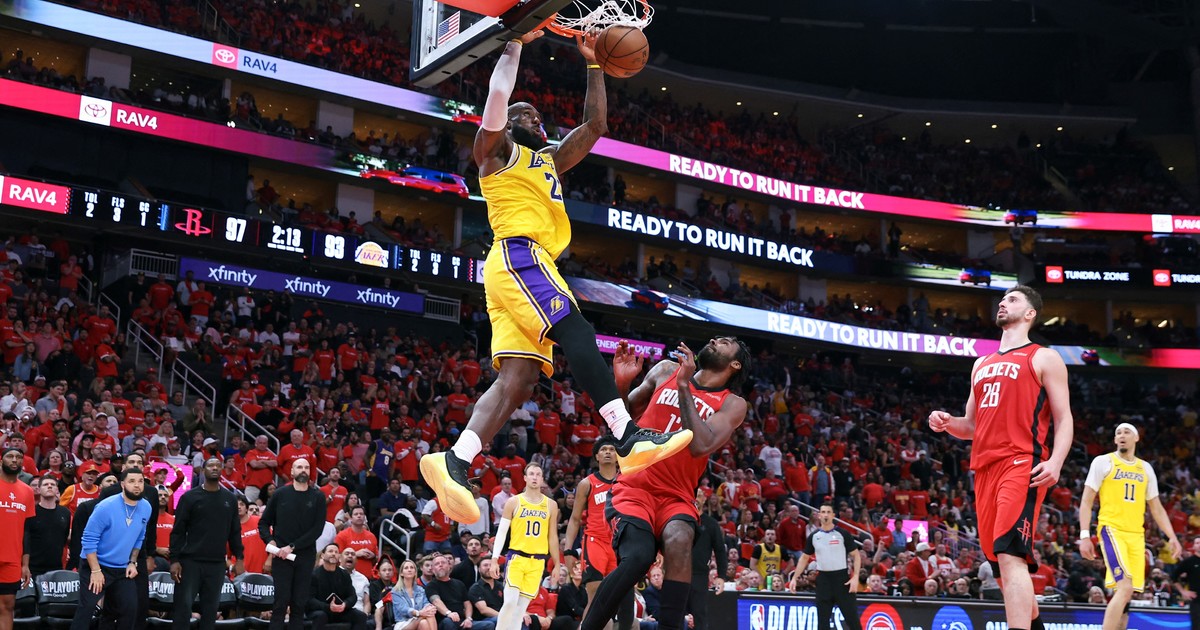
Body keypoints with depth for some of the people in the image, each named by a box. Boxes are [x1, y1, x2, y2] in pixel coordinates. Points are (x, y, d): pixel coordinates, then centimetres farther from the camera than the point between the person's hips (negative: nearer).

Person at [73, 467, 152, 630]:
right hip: (95, 566, -5)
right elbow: (89, 540, -18)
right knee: (86, 608, -11)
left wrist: (132, 562, 5)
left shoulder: (146, 508, -2)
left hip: (122, 569, 6)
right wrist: (96, 571, -20)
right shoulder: (106, 507, -20)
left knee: (130, 608, 4)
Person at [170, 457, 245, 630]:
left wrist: (239, 558, 5)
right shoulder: (190, 497, 0)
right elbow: (178, 531, -1)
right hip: (190, 561, -3)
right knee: (184, 606, -5)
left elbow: (235, 531, 13)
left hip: (217, 564, 3)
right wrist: (174, 560, -9)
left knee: (210, 608, 6)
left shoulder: (230, 499, 10)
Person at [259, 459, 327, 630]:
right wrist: (270, 540, -8)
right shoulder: (280, 494, 5)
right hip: (281, 555, -1)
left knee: (299, 603, 1)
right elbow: (263, 522, 11)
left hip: (305, 555, 1)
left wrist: (292, 547, -11)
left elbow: (318, 529, -4)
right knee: (281, 600, -6)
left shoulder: (318, 497, 4)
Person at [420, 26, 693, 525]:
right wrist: (515, 44, 4)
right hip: (519, 256, -8)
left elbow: (595, 124, 34)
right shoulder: (497, 150, 12)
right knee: (577, 334, -23)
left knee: (517, 380, -8)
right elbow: (497, 97, -6)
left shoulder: (550, 160, 35)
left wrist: (593, 65, 30)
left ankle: (453, 461, -19)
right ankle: (629, 438, -33)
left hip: (529, 268, 9)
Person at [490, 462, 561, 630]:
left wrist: (557, 565, 11)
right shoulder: (514, 502, 1)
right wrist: (494, 559, -7)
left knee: (522, 606, 2)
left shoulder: (551, 505, 8)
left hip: (538, 561, 2)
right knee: (510, 601, -16)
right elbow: (501, 532, 1)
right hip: (516, 557, -2)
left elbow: (552, 537, 13)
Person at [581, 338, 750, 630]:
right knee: (638, 557, -27)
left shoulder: (733, 405, 2)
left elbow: (701, 446, -16)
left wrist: (683, 385, -15)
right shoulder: (665, 371, 9)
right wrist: (621, 384, -4)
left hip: (676, 496, 1)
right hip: (635, 488, 0)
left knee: (679, 540, -34)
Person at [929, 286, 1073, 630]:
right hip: (984, 467, 7)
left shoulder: (1044, 358, 6)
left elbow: (1064, 419, -1)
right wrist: (947, 423, 4)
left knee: (1010, 556, -21)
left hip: (1021, 464, -7)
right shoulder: (982, 364, 25)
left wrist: (1055, 462, -19)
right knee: (1003, 561, 9)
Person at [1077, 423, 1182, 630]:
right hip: (1112, 529, -6)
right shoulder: (1103, 462, 1)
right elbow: (1086, 501, -1)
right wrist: (1084, 536, -11)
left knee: (1125, 595, 2)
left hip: (1136, 535, 6)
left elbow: (1156, 508, 20)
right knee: (1125, 588, -21)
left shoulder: (1146, 468, 16)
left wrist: (1172, 537, 8)